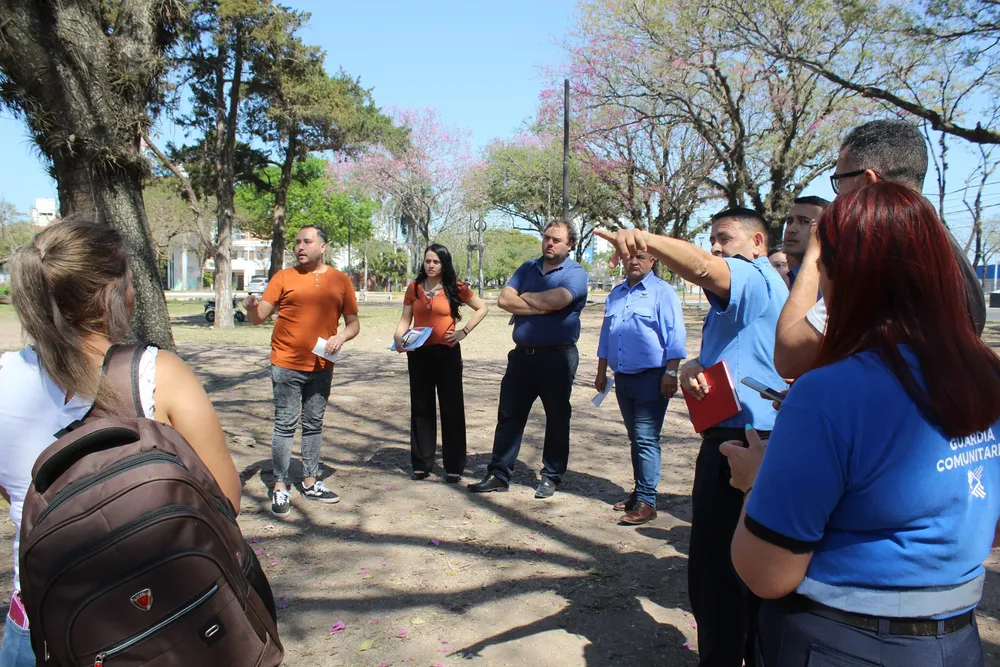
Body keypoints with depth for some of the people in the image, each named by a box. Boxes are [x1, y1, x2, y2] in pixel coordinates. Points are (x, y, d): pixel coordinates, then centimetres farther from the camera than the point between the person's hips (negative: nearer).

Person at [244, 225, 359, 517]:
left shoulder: (340, 281, 6)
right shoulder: (284, 277, 2)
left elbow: (354, 323, 8)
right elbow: (259, 316, -4)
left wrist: (341, 336, -12)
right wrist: (251, 307, -26)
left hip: (322, 366, 3)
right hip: (287, 365, -2)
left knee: (314, 424, 12)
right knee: (285, 424, -1)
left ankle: (310, 482, 24)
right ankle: (280, 487, 8)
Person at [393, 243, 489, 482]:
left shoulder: (456, 288, -2)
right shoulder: (414, 288, 5)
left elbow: (482, 308, 5)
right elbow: (405, 319, 6)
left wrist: (464, 332, -4)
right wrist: (398, 338, -13)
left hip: (447, 353, -3)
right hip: (418, 353, 3)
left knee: (451, 409, 4)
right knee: (421, 408, 10)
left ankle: (454, 467, 13)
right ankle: (422, 464, 20)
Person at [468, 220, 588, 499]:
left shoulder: (576, 273, -4)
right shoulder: (528, 268, 12)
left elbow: (554, 300, -22)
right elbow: (503, 299, -1)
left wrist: (523, 297, -5)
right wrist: (540, 306, -12)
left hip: (557, 357, -5)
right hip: (522, 354, 5)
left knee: (557, 418, 7)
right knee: (509, 415, 7)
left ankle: (551, 477, 19)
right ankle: (499, 474, 16)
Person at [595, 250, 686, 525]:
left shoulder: (662, 293, -6)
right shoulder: (615, 294, 15)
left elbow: (675, 335, -11)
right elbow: (606, 335, 21)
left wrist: (671, 373, -17)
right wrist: (601, 372, 20)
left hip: (651, 378, -7)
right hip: (623, 377, 7)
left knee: (646, 439, -8)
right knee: (635, 438, 14)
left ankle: (646, 501, -3)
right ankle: (639, 492, 24)